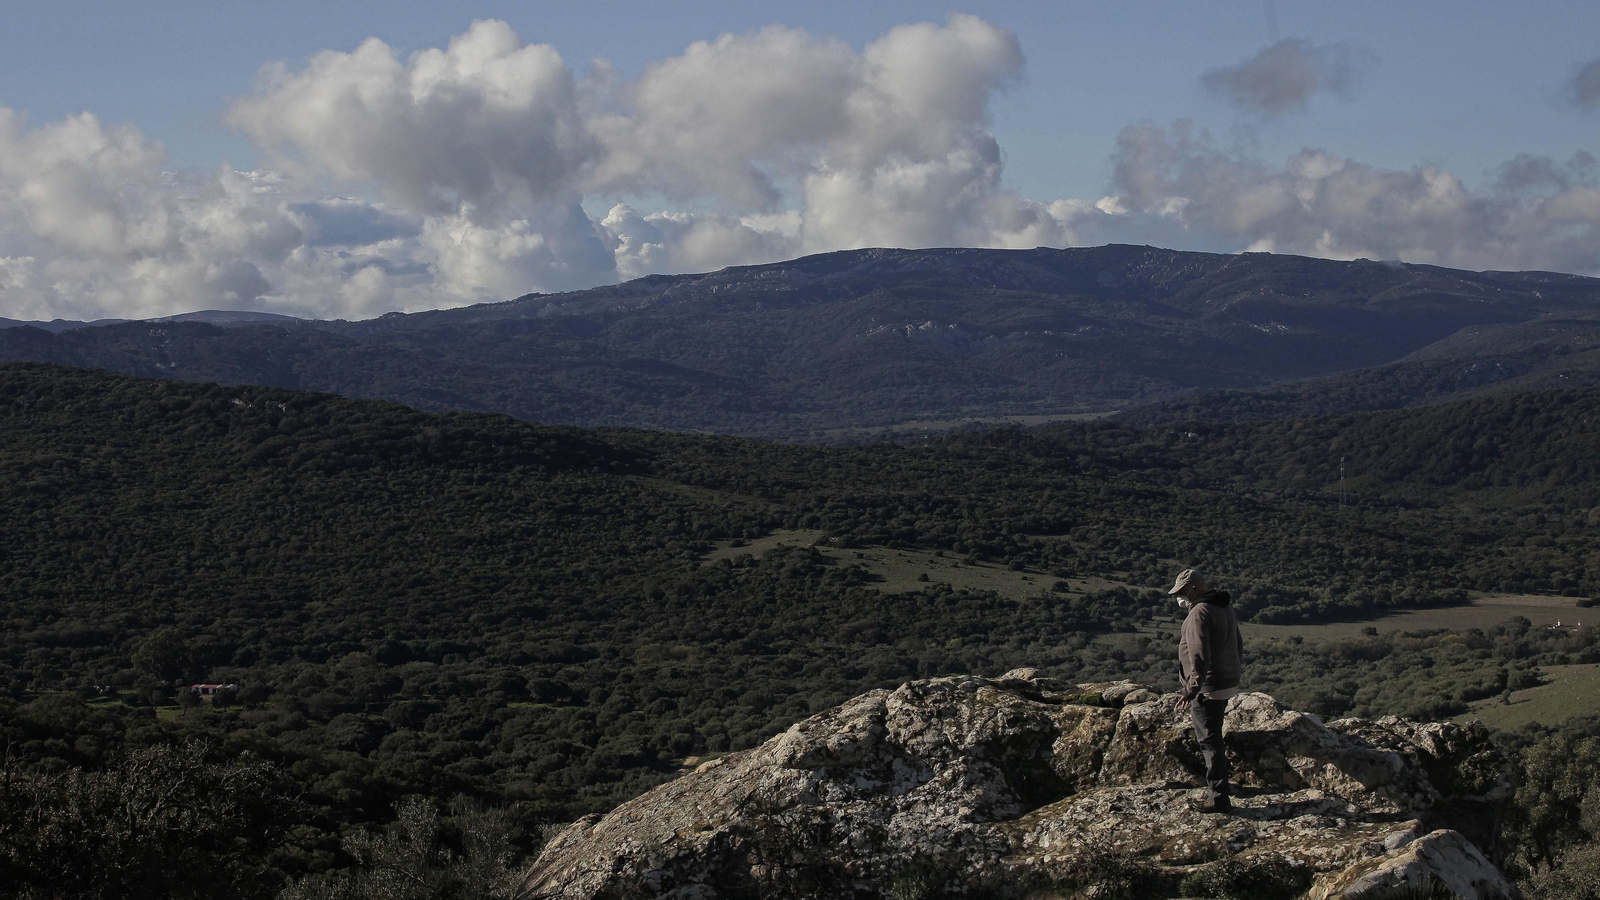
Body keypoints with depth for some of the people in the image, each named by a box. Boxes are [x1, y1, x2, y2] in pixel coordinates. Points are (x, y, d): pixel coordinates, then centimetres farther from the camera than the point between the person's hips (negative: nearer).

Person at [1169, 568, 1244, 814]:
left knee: (1209, 740, -6)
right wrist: (1235, 671, 37)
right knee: (1214, 737, 27)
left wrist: (1192, 688, -33)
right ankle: (1220, 785, 38)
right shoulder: (1225, 608, 13)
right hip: (1228, 683, 10)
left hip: (1208, 687, -10)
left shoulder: (1200, 612, -19)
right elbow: (1238, 645, 25)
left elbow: (1199, 655, -29)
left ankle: (1218, 798, -6)